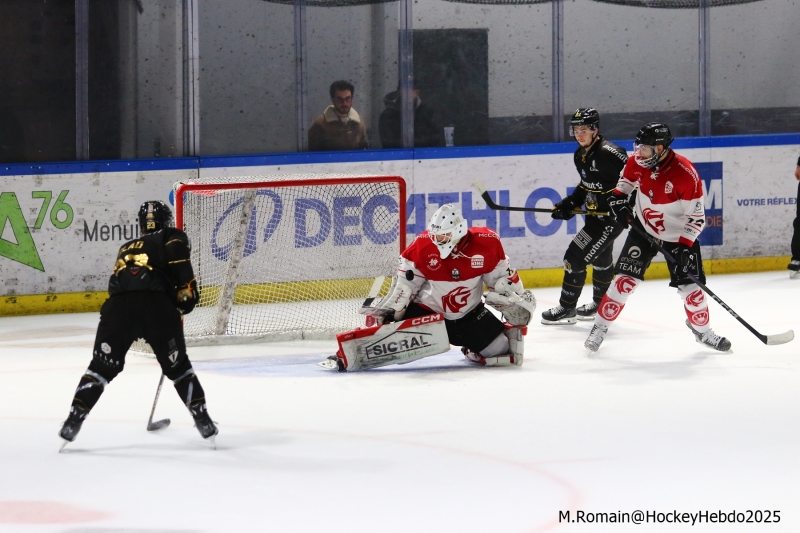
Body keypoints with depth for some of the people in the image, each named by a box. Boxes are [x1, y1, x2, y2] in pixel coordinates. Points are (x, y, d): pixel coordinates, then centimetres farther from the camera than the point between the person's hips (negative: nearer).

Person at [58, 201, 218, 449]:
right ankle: (203, 420, 11)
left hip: (118, 306, 3)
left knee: (102, 366, 13)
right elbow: (178, 256, -2)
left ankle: (74, 419, 3)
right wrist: (186, 292, 2)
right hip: (157, 304, -3)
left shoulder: (126, 248, 38)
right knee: (177, 366, 13)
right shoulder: (172, 237, 22)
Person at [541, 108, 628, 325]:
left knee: (576, 256, -9)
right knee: (601, 259, 25)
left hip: (611, 217, -10)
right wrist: (570, 204, 7)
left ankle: (566, 308, 2)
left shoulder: (609, 153, -23)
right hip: (595, 214, 10)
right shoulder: (580, 155, 6)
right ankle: (600, 304, 42)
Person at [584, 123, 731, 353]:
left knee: (689, 286, -3)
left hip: (678, 236, -3)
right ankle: (599, 328, 3)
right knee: (624, 280, -7)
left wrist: (685, 246, -26)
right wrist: (618, 199, -11)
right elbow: (625, 182, 8)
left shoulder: (686, 174, -28)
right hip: (643, 230, 3)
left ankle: (703, 330, 21)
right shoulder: (637, 162, -15)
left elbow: (696, 216, -21)